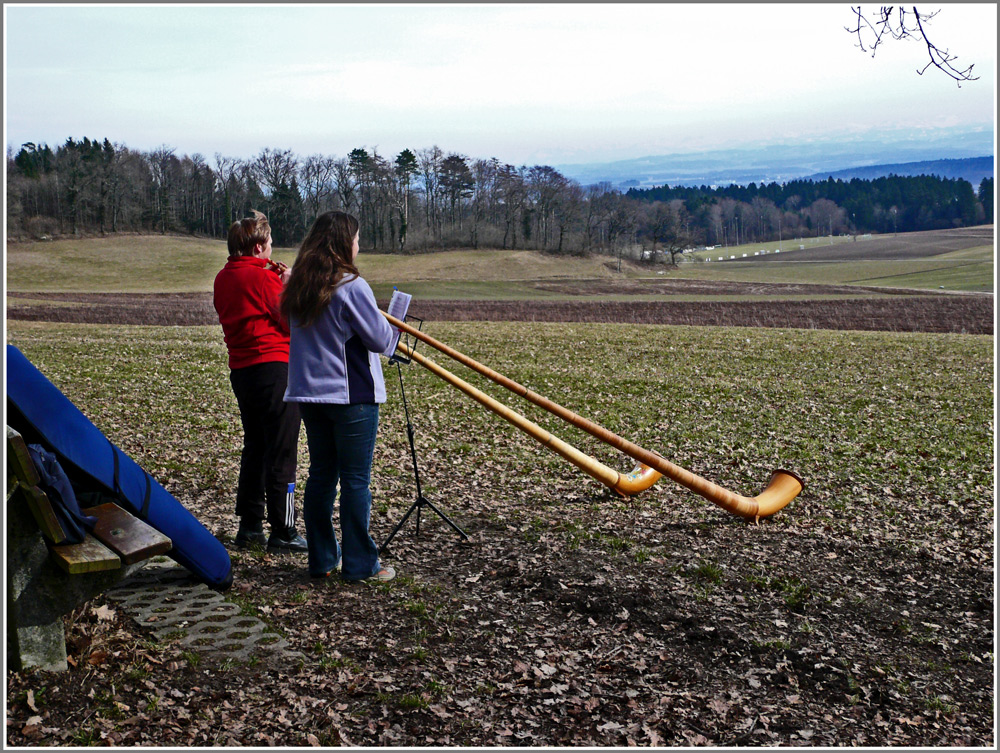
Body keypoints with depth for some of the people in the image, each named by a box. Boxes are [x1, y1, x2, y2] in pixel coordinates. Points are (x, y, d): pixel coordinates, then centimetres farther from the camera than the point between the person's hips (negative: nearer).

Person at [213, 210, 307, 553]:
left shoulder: (223, 278, 11)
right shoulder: (262, 277, -13)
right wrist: (289, 285, 0)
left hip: (241, 370, 8)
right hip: (273, 367, -8)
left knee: (255, 448, 16)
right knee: (281, 453, -3)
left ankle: (249, 526, 20)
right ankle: (282, 532, 1)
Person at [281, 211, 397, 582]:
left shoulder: (297, 287, 6)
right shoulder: (351, 286, -15)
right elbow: (380, 339, -11)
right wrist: (392, 327, 8)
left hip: (309, 393, 7)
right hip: (352, 396, -7)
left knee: (320, 475, 13)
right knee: (355, 480, 1)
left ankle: (322, 559, 21)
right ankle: (360, 564, 8)